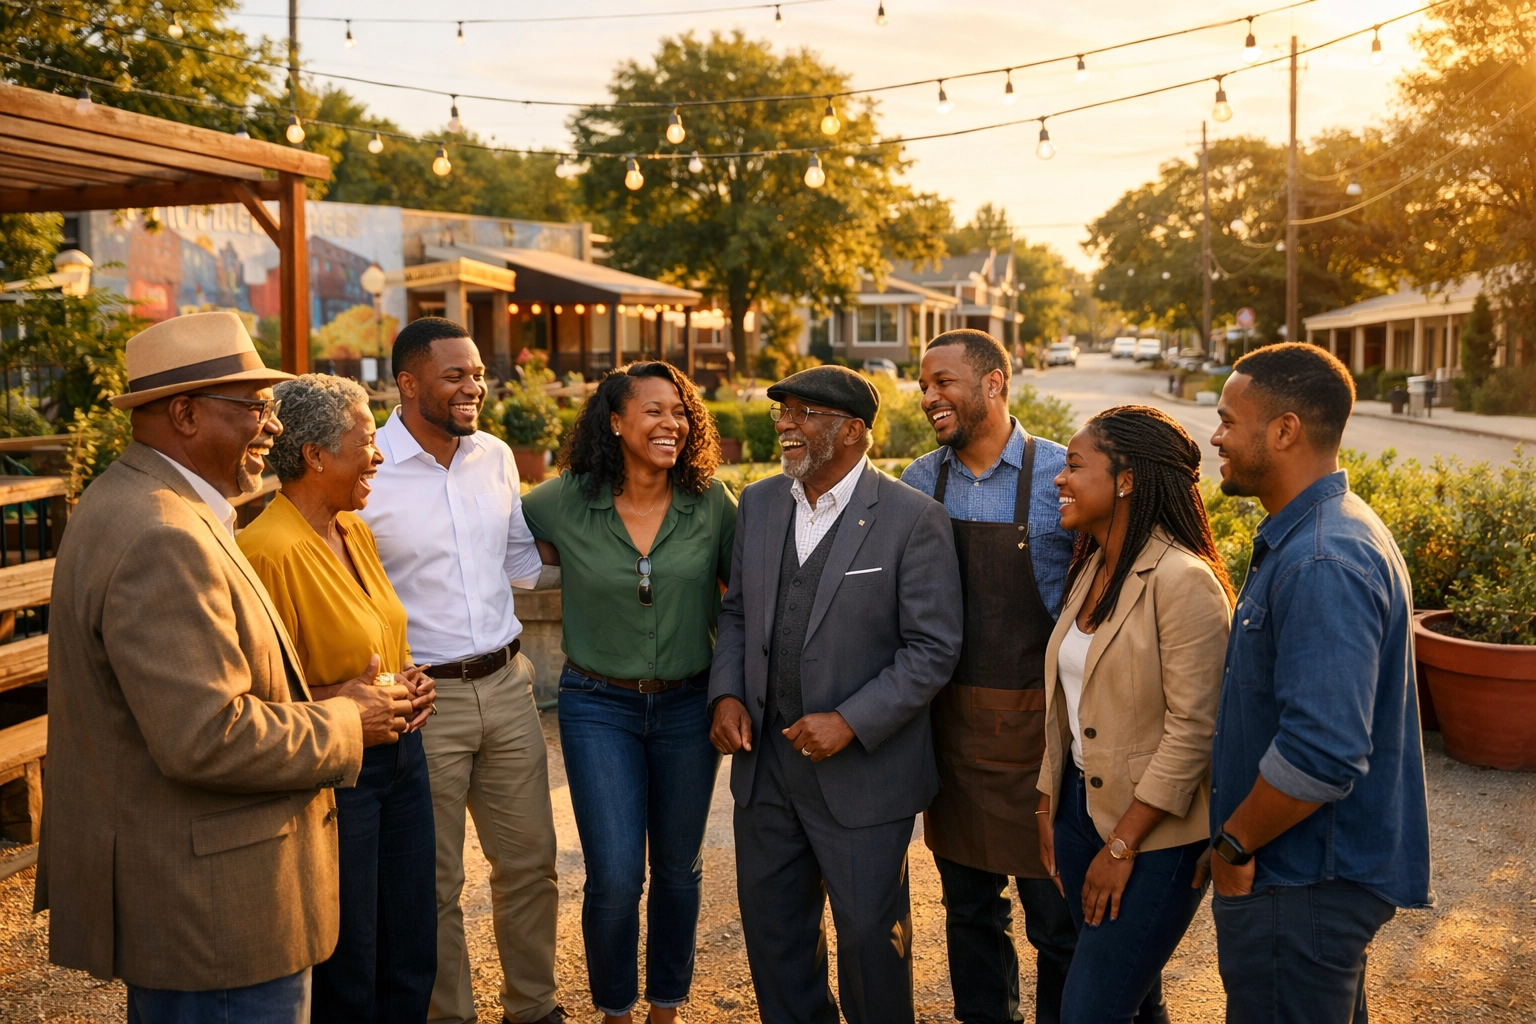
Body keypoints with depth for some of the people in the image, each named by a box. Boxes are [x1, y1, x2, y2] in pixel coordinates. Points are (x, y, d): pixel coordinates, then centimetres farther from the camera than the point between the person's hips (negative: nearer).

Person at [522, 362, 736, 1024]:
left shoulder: (711, 503, -5)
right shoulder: (565, 503, -8)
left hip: (688, 704, 2)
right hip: (599, 705, -1)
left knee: (678, 869, 14)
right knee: (615, 876, -4)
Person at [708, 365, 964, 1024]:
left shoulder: (913, 519, -13)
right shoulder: (758, 503, 5)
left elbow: (933, 648, -13)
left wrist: (851, 722, -20)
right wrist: (726, 694, -2)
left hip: (864, 771, -5)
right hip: (765, 759, 6)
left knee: (869, 931, 9)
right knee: (771, 920, 18)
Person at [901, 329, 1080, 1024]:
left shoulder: (1062, 475, -9)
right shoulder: (919, 482, 4)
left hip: (1041, 725, -4)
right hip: (951, 725, 4)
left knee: (1059, 921, 7)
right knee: (968, 908, 18)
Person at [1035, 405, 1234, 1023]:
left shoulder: (1184, 582, -19)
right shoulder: (1091, 568, 7)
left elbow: (1192, 730, -21)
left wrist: (1121, 847, -17)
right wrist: (1047, 807, 8)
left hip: (1155, 834, -7)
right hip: (1083, 805, 7)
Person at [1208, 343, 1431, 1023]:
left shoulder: (1322, 564, -27)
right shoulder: (1330, 529, 9)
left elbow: (1321, 755, -32)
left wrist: (1234, 845, -17)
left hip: (1300, 890, -10)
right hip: (1322, 871, 10)